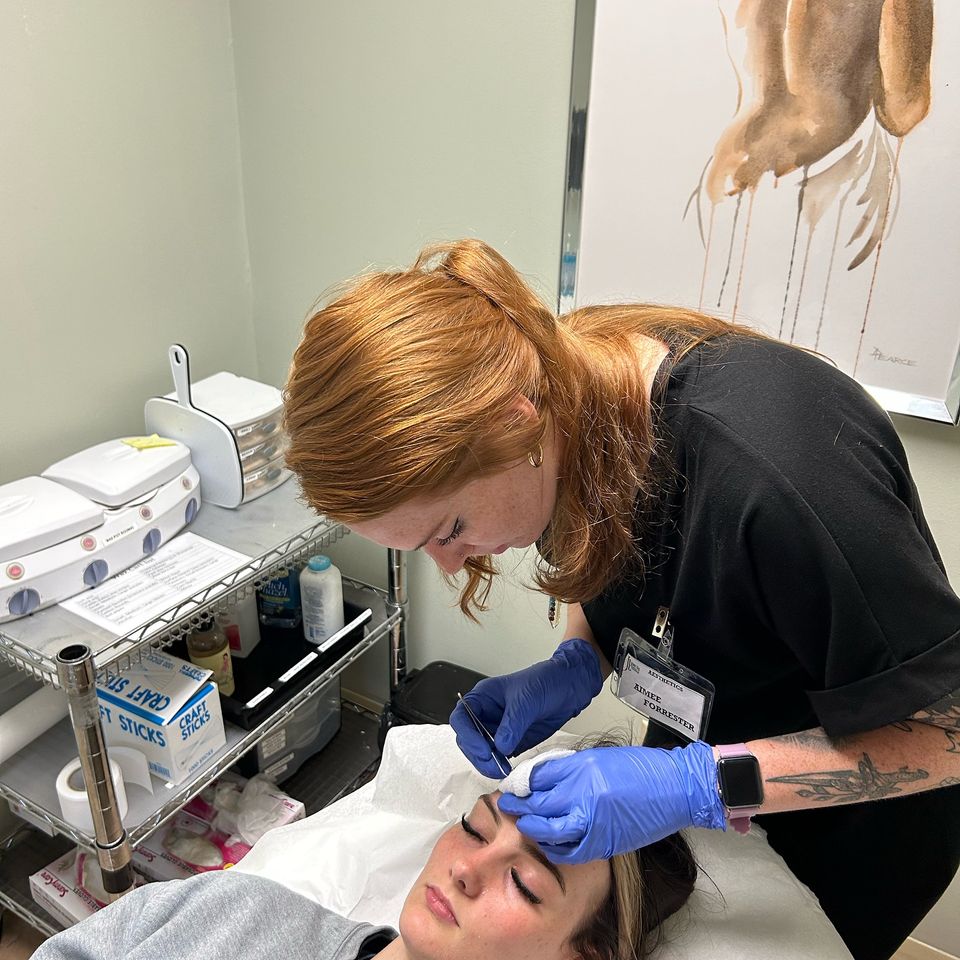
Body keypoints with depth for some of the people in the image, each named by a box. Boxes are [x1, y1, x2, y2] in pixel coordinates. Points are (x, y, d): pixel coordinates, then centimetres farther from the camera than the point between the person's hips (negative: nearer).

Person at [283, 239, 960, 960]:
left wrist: (699, 785, -34)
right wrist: (577, 665, -17)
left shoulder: (769, 475, -42)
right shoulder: (561, 373, -19)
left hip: (851, 822, -5)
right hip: (704, 737, 6)